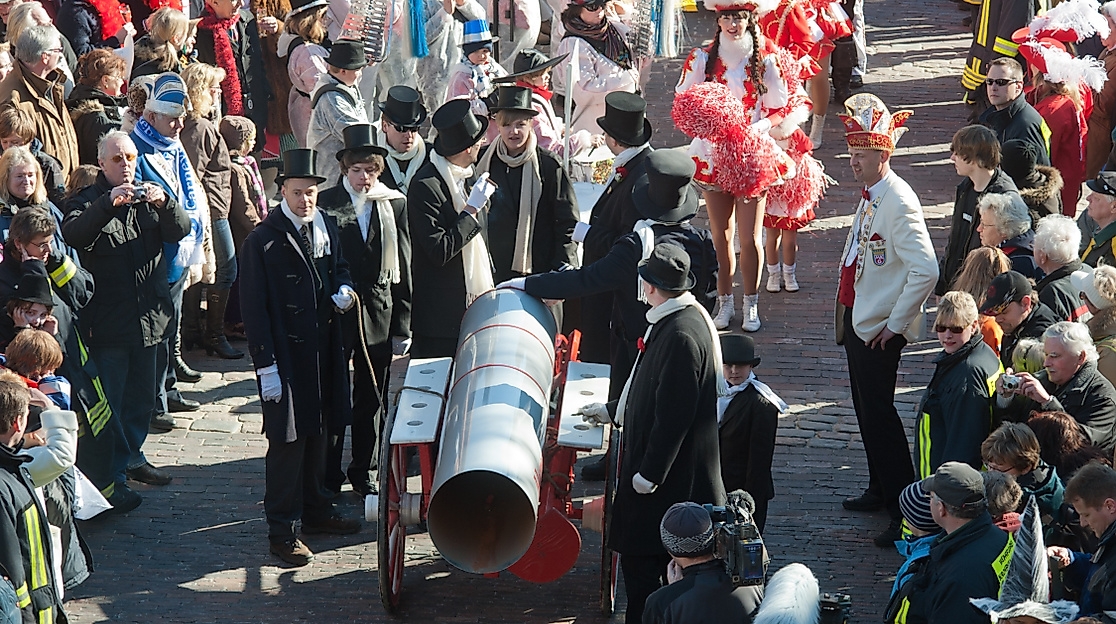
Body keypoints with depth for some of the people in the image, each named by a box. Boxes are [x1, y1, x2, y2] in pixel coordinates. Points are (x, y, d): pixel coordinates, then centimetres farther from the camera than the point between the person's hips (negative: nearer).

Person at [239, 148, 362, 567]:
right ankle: (283, 531, 3)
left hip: (324, 351, 6)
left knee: (318, 433, 16)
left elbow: (338, 268, 25)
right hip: (286, 355, -6)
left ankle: (315, 510, 30)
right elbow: (254, 308, -12)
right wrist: (266, 365, -15)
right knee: (287, 441, -4)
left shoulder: (326, 228, 8)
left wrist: (343, 289, -1)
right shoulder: (263, 241, -12)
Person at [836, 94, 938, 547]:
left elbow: (926, 271, -28)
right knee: (865, 408, 18)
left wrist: (896, 323, -21)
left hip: (880, 330, -10)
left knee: (878, 413, -7)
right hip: (857, 320, 10)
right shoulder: (870, 194, 7)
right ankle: (880, 489, 33)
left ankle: (906, 512, -1)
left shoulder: (899, 202, -22)